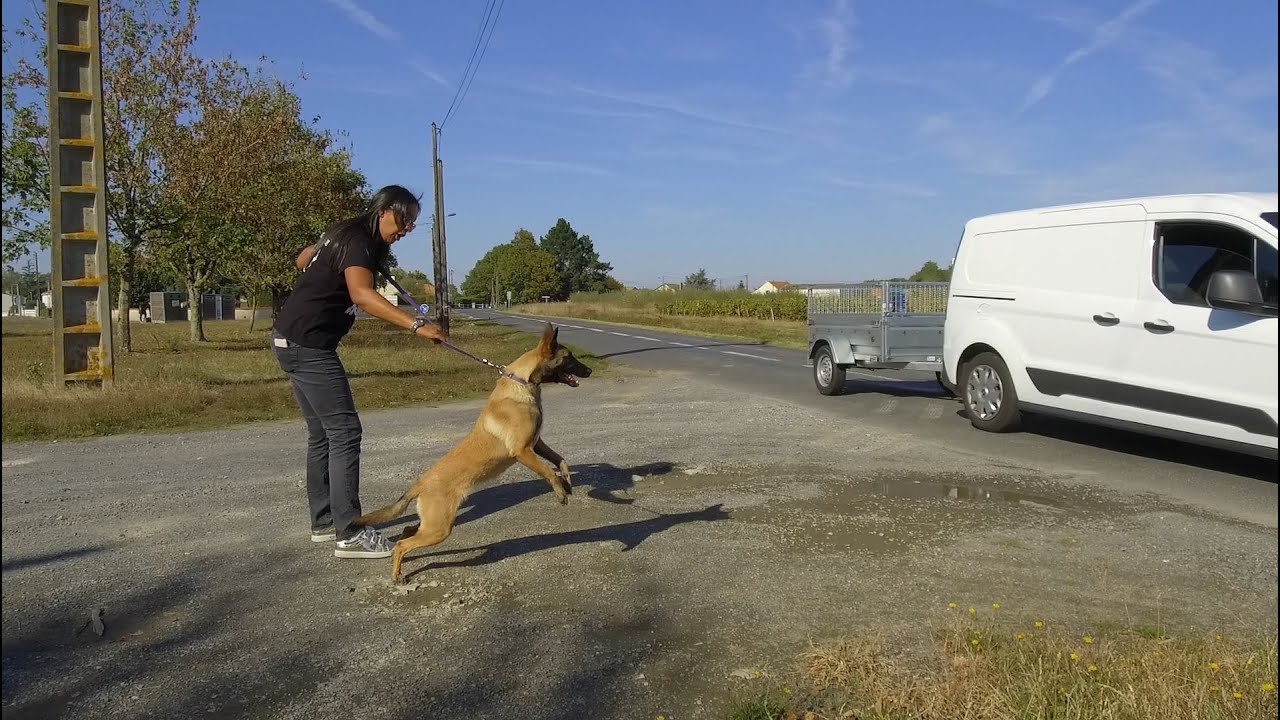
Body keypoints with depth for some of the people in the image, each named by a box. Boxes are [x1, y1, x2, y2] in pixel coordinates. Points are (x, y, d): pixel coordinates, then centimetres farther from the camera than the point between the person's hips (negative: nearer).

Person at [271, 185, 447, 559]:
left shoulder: (345, 233, 13)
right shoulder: (358, 242, -17)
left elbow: (304, 259, 29)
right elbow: (362, 295, -37)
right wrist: (416, 325, -45)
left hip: (294, 341, 10)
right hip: (308, 344, -10)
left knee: (322, 434, 14)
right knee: (344, 432, -10)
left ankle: (324, 521, 22)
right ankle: (348, 534, -8)